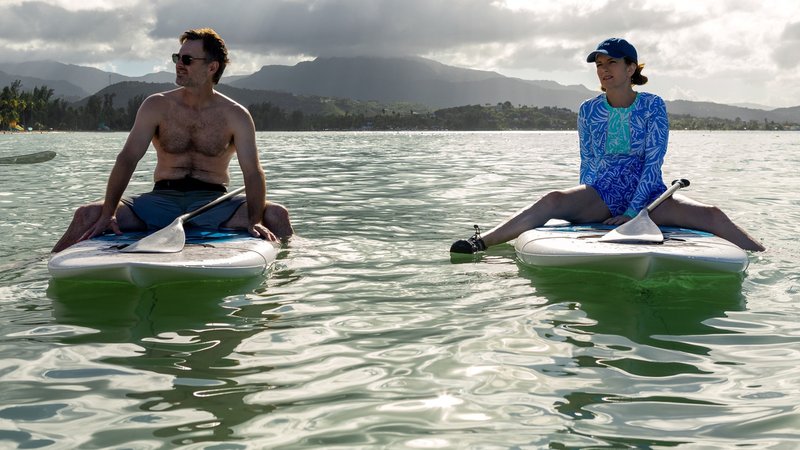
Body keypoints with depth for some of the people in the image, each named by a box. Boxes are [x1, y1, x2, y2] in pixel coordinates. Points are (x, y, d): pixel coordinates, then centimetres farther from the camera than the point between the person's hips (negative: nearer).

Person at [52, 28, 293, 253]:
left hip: (213, 201, -1)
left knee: (277, 214, -26)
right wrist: (108, 213, -18)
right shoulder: (156, 106, 3)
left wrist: (254, 221, -27)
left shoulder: (235, 115, 0)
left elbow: (252, 171, -9)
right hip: (163, 199, 1)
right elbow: (127, 159, -5)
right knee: (87, 215, -18)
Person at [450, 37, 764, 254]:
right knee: (553, 202, -29)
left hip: (648, 195, -1)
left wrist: (632, 212, -17)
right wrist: (586, 208, -8)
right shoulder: (589, 110, 4)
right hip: (601, 194, 1)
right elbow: (587, 164, 5)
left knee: (712, 216, -24)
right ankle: (480, 244, -37)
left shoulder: (653, 106, -3)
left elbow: (653, 163, -9)